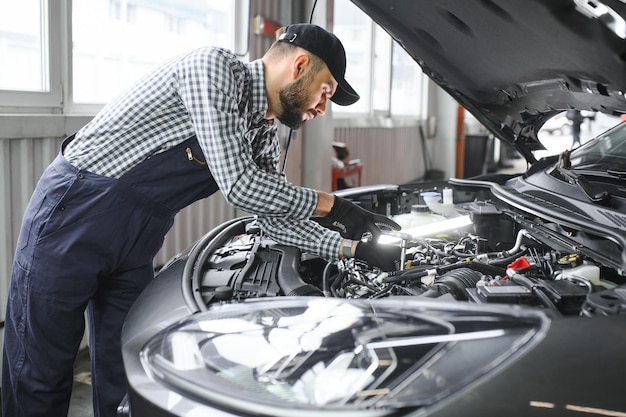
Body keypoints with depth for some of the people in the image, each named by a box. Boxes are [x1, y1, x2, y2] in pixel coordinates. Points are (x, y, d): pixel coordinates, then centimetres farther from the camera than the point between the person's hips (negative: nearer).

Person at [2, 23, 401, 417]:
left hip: (136, 243, 8)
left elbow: (274, 216, 11)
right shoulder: (214, 67, -20)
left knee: (126, 378, 10)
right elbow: (237, 185, -27)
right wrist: (331, 206, -17)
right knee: (40, 376, 2)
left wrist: (355, 246, 2)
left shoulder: (264, 137, 6)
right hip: (74, 215, -8)